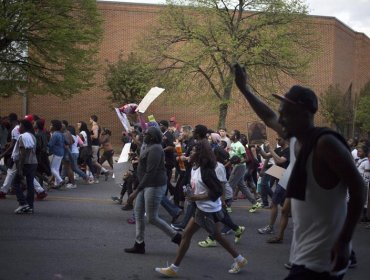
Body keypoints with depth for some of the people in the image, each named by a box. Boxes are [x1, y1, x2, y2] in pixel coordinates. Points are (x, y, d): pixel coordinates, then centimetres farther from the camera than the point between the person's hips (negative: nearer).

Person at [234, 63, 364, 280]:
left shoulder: (325, 143, -19)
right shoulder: (299, 140, 7)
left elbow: (358, 188, -20)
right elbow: (269, 119, 24)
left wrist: (344, 242, -23)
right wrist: (244, 88, 28)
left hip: (320, 261, -9)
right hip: (308, 254, 9)